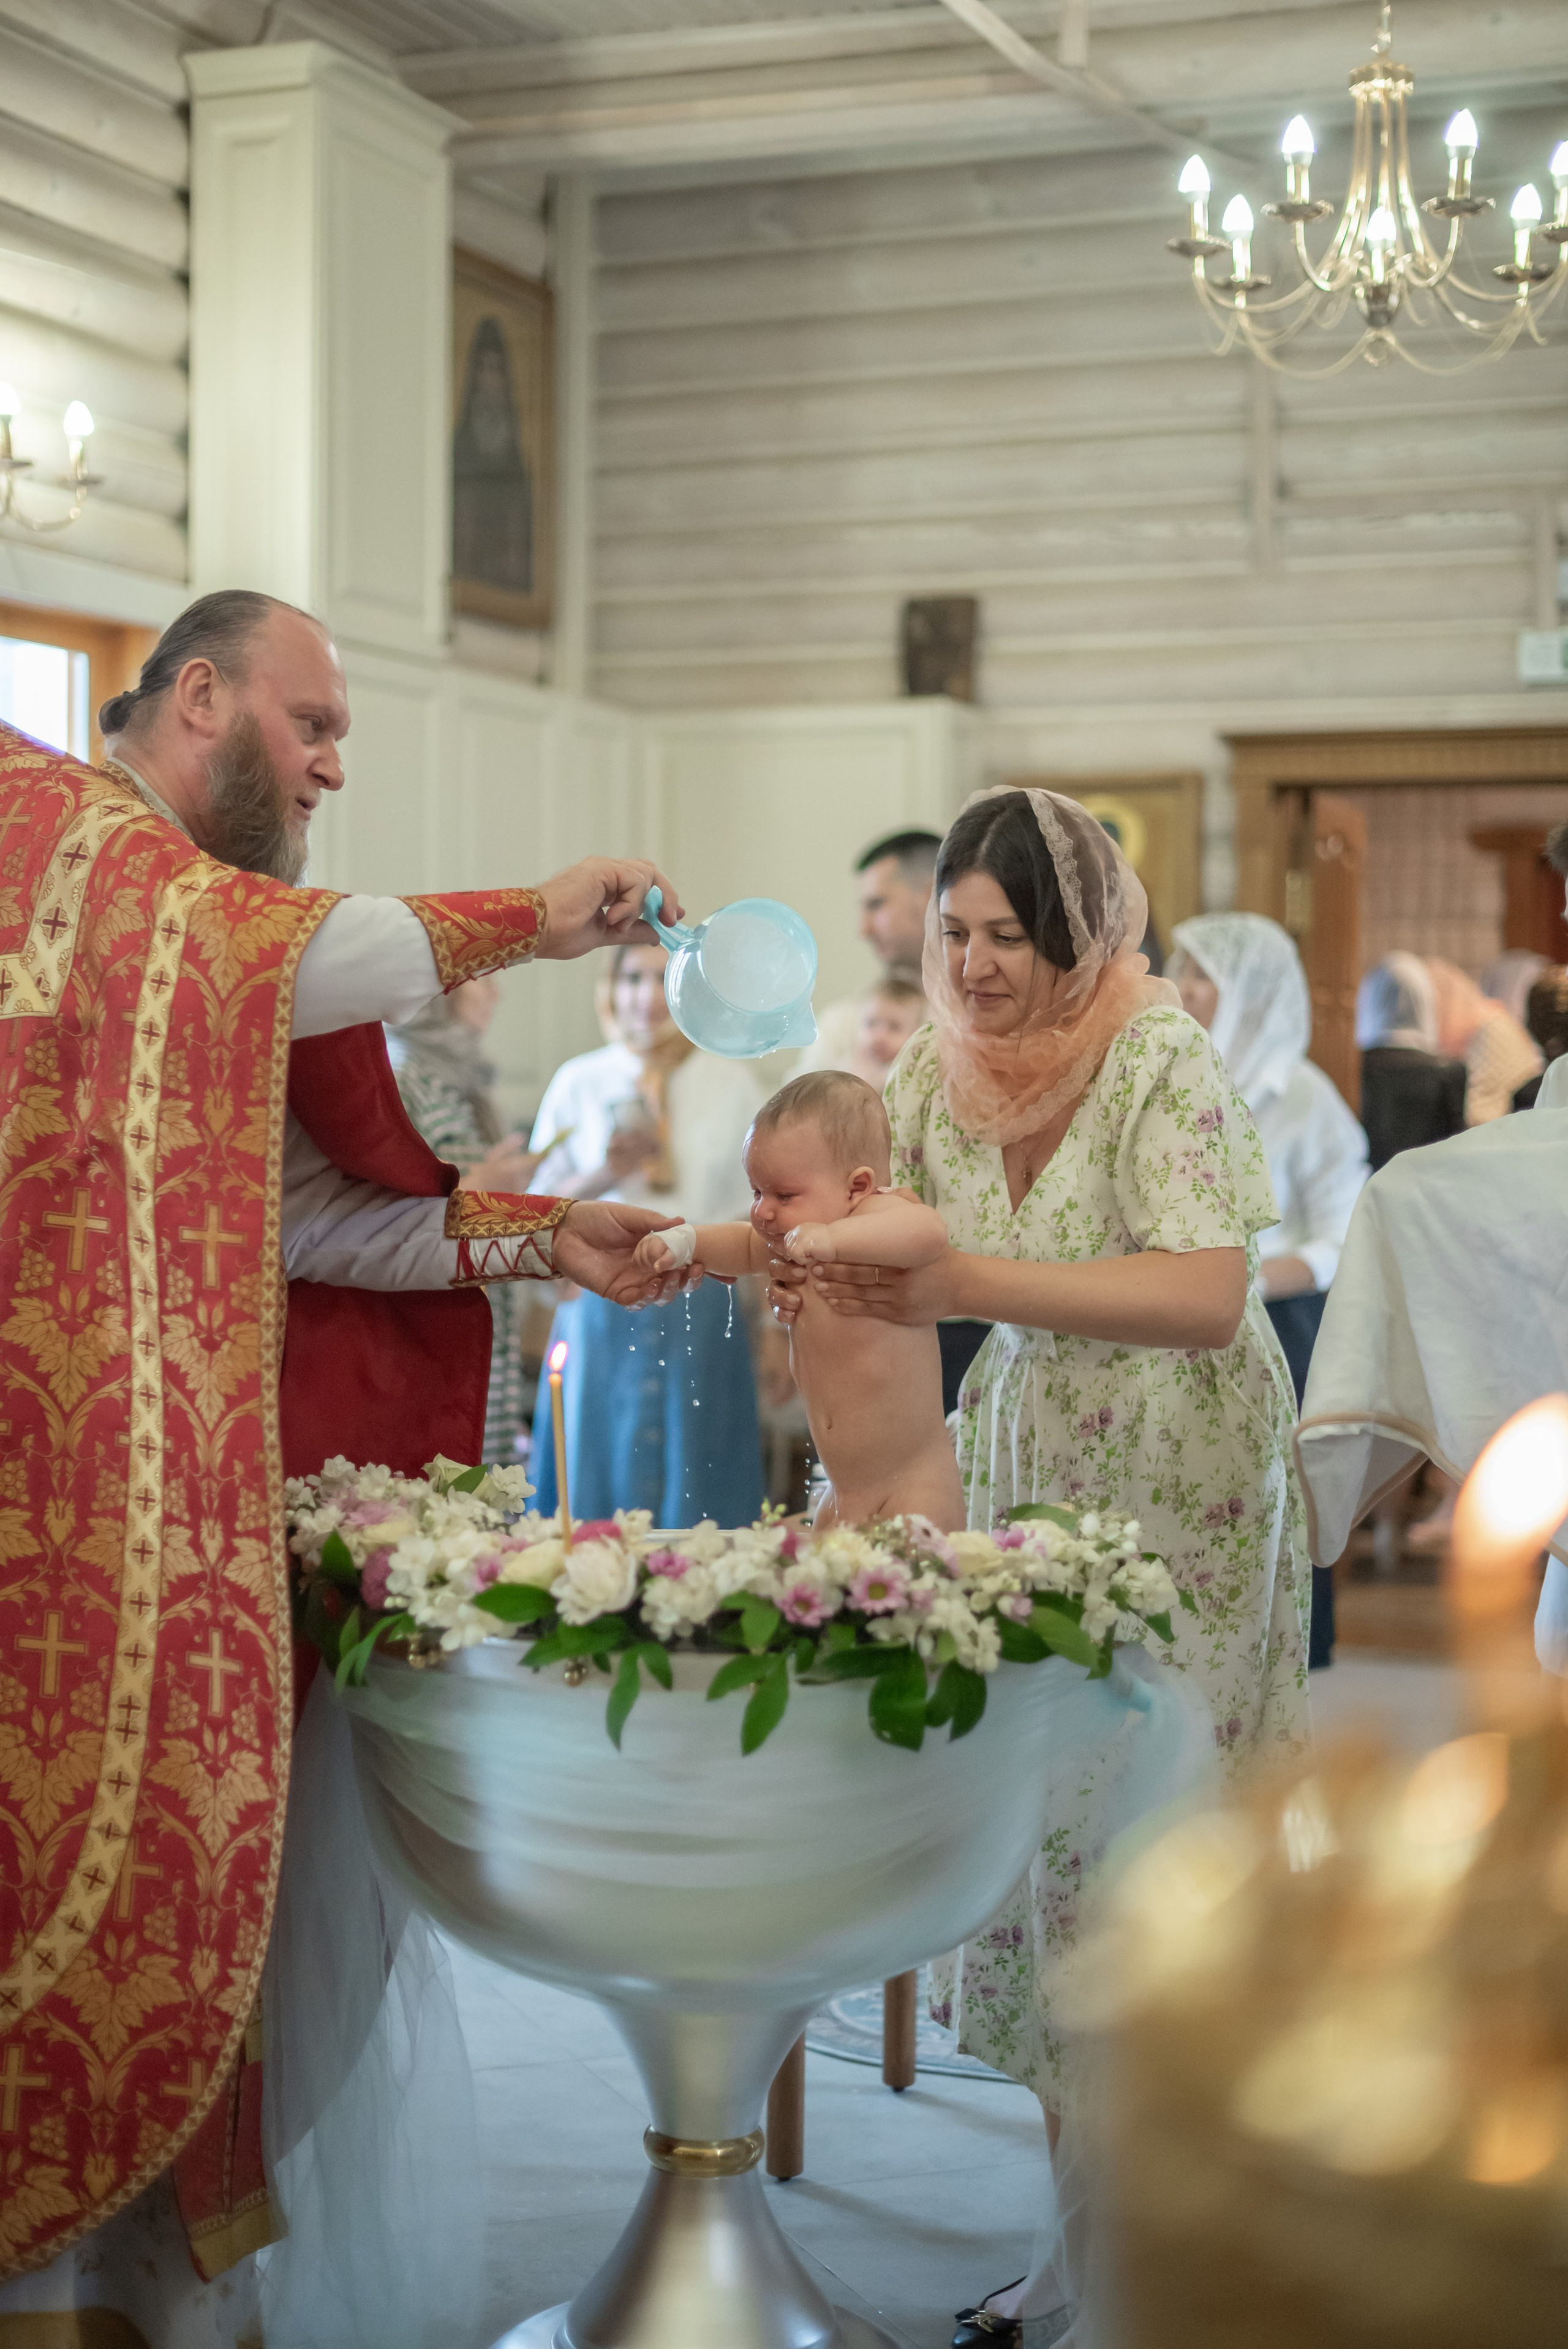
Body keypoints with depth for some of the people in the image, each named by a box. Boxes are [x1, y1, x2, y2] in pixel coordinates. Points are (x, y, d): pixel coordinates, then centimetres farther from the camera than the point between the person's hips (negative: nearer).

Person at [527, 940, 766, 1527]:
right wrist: (603, 1177, -12)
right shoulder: (578, 1082, 6)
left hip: (703, 1317, 0)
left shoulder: (732, 1083, 7)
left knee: (696, 1492, -1)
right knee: (598, 1488, 2)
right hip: (603, 1317, 0)